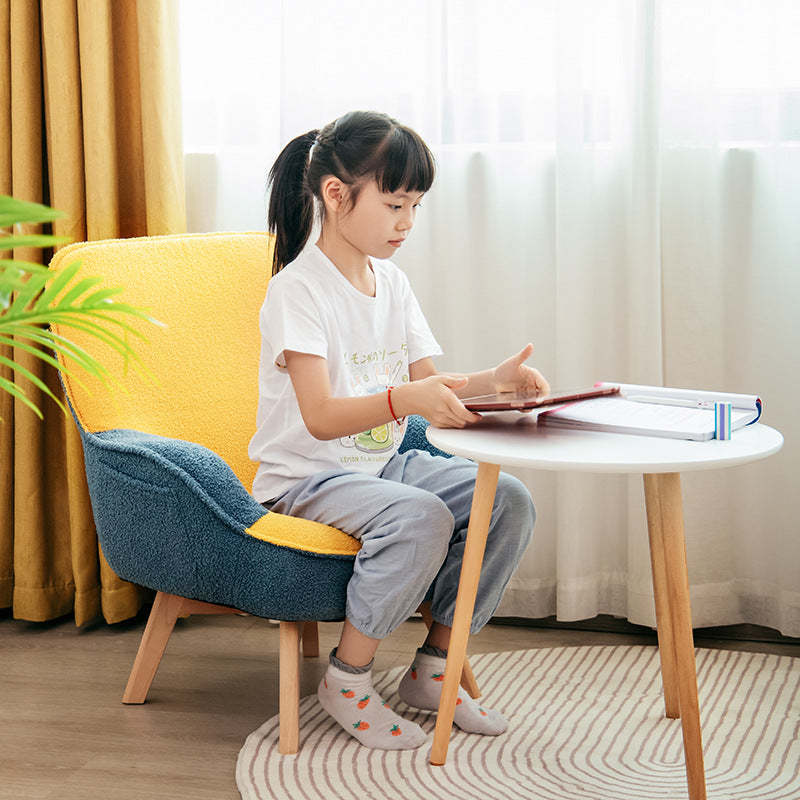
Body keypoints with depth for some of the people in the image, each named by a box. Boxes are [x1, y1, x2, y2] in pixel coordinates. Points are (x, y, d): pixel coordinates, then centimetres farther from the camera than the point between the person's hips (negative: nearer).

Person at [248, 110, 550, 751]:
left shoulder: (392, 283, 9)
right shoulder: (299, 288, -16)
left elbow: (429, 380, 11)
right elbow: (320, 416, -25)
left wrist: (493, 381, -9)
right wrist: (403, 400, -42)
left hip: (384, 460, 8)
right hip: (307, 477, -8)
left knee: (510, 500, -11)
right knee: (422, 517, -34)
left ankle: (433, 666, 1)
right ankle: (347, 677, -14)